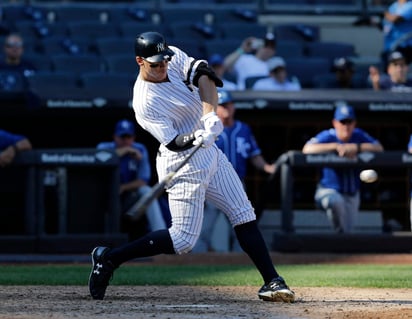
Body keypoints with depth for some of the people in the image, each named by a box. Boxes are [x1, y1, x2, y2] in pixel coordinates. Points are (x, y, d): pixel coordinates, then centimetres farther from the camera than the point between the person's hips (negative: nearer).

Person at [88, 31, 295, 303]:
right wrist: (197, 139, -44)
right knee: (183, 240, -9)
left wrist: (210, 114, -31)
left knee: (245, 217, 6)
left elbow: (203, 76, -16)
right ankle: (108, 258, 0)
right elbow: (174, 143, -24)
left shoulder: (174, 56, -2)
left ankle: (272, 281, 9)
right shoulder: (145, 102, -22)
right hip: (183, 163, -8)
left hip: (209, 152, 8)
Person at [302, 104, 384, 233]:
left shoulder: (359, 136, -1)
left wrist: (356, 147, -26)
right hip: (329, 191, -4)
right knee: (336, 201, -38)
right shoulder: (328, 136, -12)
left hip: (352, 195, 4)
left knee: (349, 231, 3)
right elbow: (307, 149, -29)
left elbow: (379, 148, -13)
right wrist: (336, 146, -34)